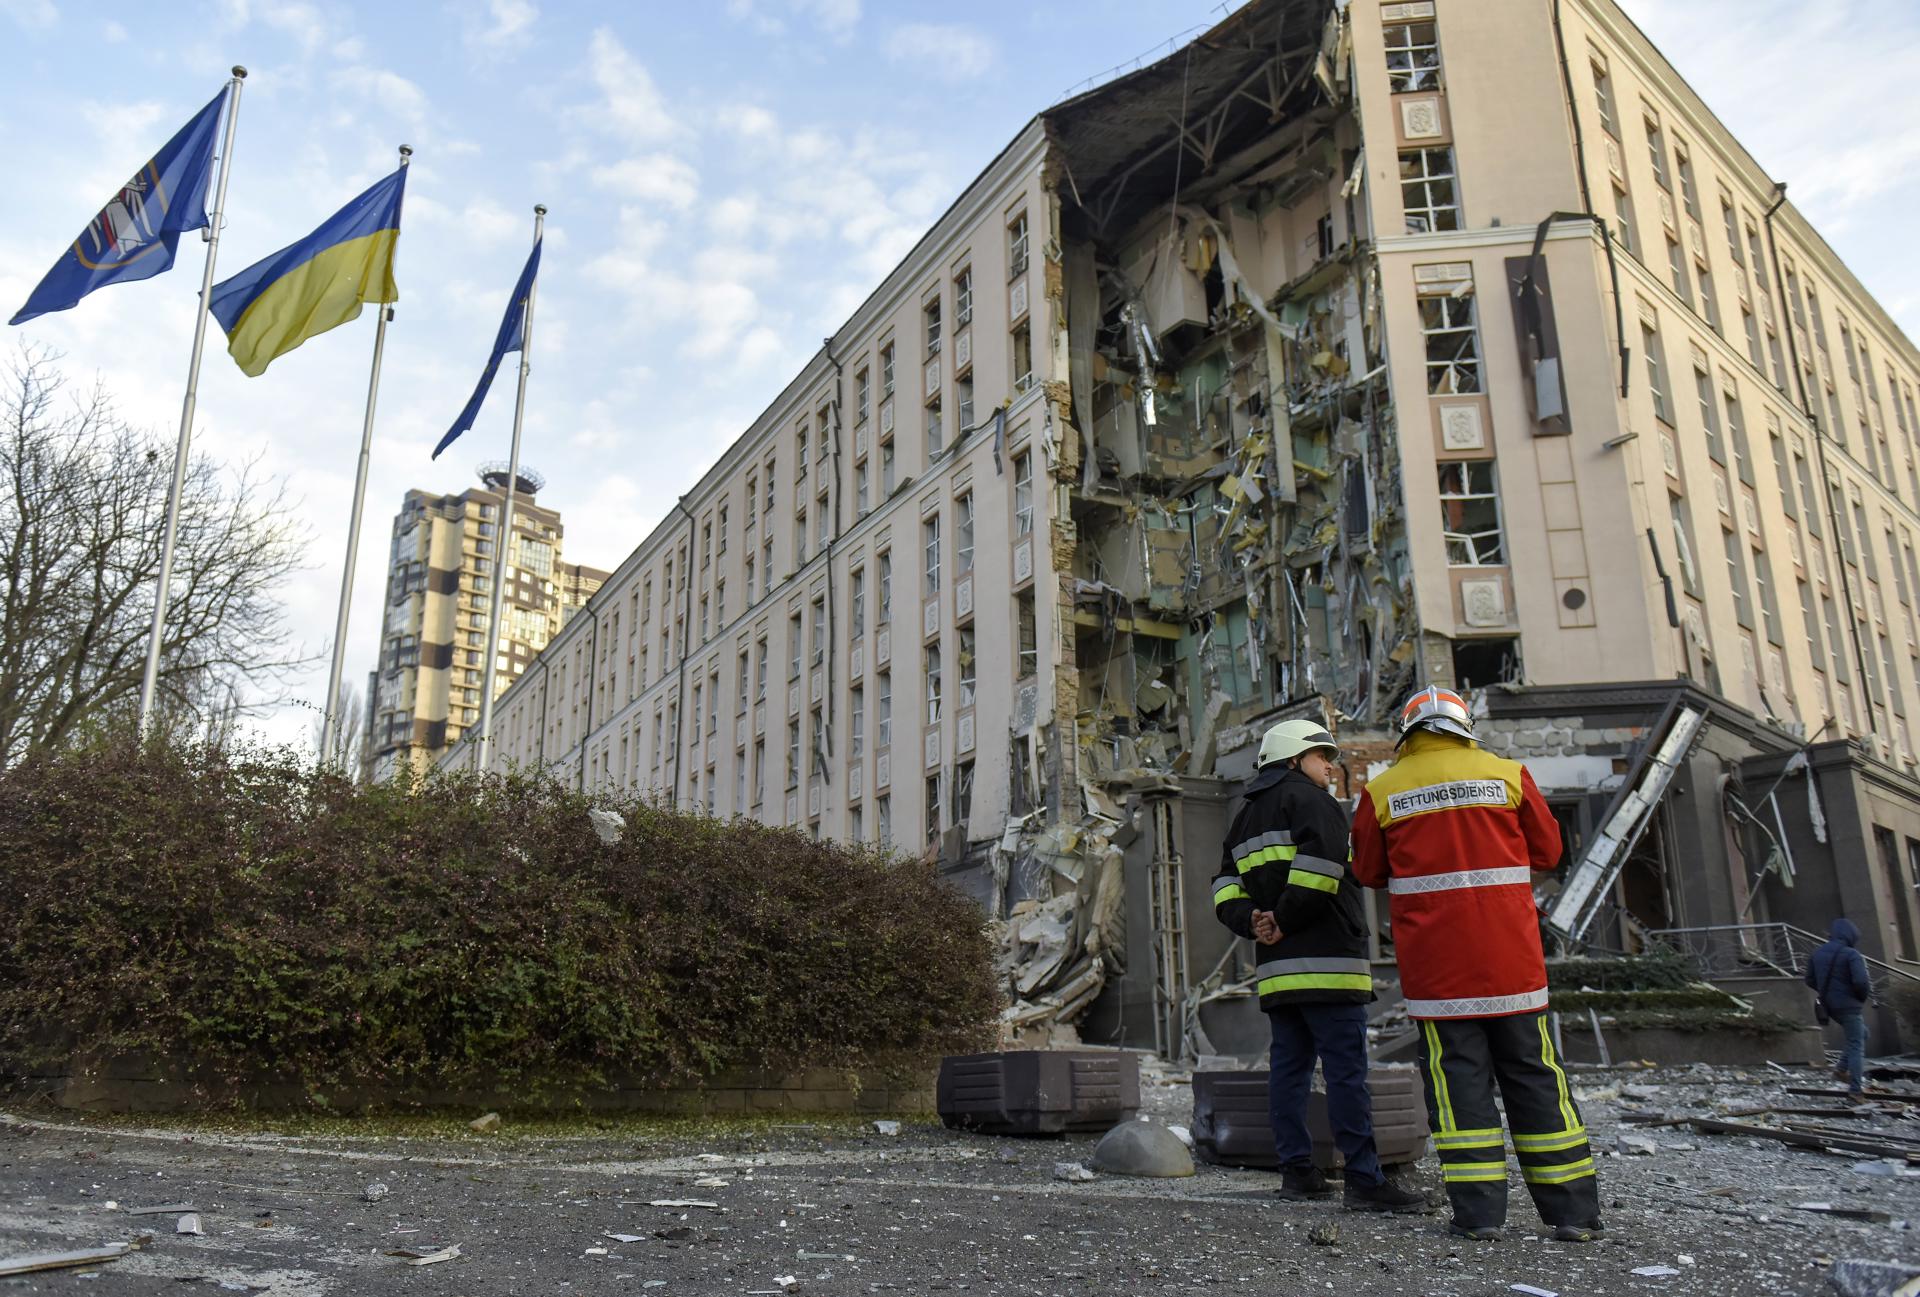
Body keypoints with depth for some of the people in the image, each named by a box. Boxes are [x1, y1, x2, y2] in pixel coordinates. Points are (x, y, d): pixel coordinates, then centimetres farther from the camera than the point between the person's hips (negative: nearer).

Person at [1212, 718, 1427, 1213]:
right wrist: (1285, 922, -14)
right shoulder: (1307, 798, -3)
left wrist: (1252, 922, -1)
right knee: (1346, 1070, -7)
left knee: (1289, 1065, 12)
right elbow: (1320, 861, -21)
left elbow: (1226, 885, 14)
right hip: (1324, 959, -8)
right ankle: (1365, 1180, -8)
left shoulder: (1246, 815, 22)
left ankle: (1296, 1170, 15)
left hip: (1275, 967, 8)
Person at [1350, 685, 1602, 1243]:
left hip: (1434, 962, -1)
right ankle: (1573, 1211, 13)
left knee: (1457, 1075, 4)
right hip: (1512, 957, 1)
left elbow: (1369, 871, 8)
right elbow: (1547, 849, 10)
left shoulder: (1382, 791, 1)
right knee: (1533, 1073, 10)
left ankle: (1478, 1211, 1)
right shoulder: (1508, 774, 3)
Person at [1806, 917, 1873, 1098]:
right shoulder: (1852, 955, -16)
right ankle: (1855, 1089, 0)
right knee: (1856, 1045, 1)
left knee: (1861, 1034, 25)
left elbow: (1810, 980, 10)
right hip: (1848, 1005, -7)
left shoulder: (1818, 954, 7)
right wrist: (1865, 995, -6)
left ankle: (1845, 1068, 15)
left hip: (1829, 1006, 7)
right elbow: (1861, 981, -25)